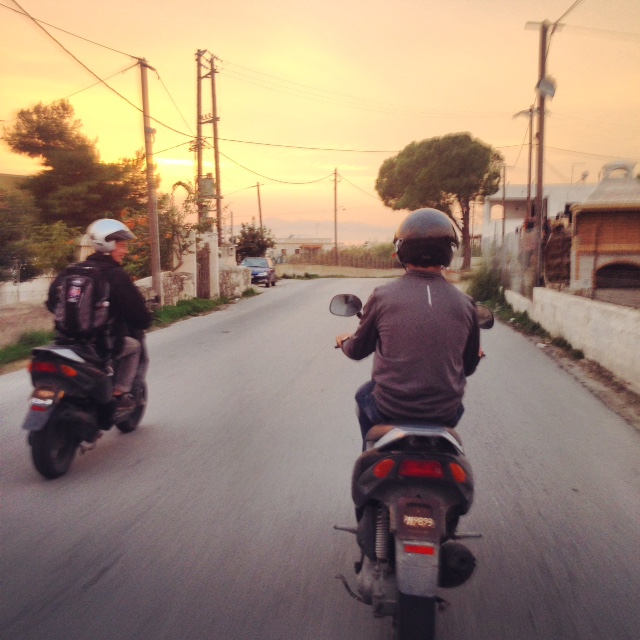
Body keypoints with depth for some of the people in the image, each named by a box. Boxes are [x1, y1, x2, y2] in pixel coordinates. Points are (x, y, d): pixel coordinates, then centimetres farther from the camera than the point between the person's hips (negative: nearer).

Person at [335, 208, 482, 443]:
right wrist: (476, 354, 31)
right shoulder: (464, 304, -7)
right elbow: (468, 366, 7)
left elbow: (358, 350, 4)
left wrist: (344, 341, 28)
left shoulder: (383, 296, -12)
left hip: (391, 408, -1)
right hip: (445, 413, 2)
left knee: (364, 397, 31)